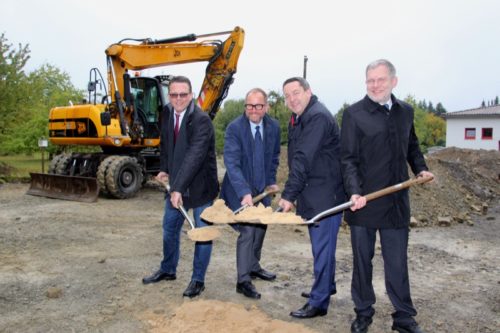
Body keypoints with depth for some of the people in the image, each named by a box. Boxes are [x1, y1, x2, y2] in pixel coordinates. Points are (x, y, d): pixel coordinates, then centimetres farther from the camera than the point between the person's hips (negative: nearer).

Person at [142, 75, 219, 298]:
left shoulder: (201, 120, -23)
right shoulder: (167, 113, 0)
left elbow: (194, 156, -33)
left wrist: (179, 188, -38)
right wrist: (164, 169, 5)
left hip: (199, 185, -7)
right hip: (176, 184, 7)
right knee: (170, 228, 18)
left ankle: (198, 279, 21)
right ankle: (168, 270, 39)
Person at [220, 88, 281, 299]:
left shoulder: (273, 126, -3)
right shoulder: (235, 128, -19)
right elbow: (231, 163, -27)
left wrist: (271, 180, 4)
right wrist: (244, 192, -35)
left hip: (262, 188, 6)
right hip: (240, 190, -6)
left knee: (261, 228, 18)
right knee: (247, 232, -10)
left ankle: (254, 267, 39)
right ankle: (243, 280, 3)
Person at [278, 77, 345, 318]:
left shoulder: (318, 117, -18)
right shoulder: (296, 119, 13)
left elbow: (303, 159, -25)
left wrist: (288, 195, -27)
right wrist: (291, 193, 12)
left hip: (327, 194, -10)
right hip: (312, 195, 10)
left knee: (322, 247, -2)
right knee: (321, 246, 21)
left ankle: (318, 302, 9)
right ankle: (326, 287, 38)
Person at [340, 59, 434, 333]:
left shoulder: (405, 112, 9)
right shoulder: (354, 114, -5)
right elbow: (348, 159, -10)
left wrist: (420, 168, 6)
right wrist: (355, 192, -21)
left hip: (397, 201, 3)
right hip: (364, 201, -3)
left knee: (397, 263, 10)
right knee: (362, 261, 11)